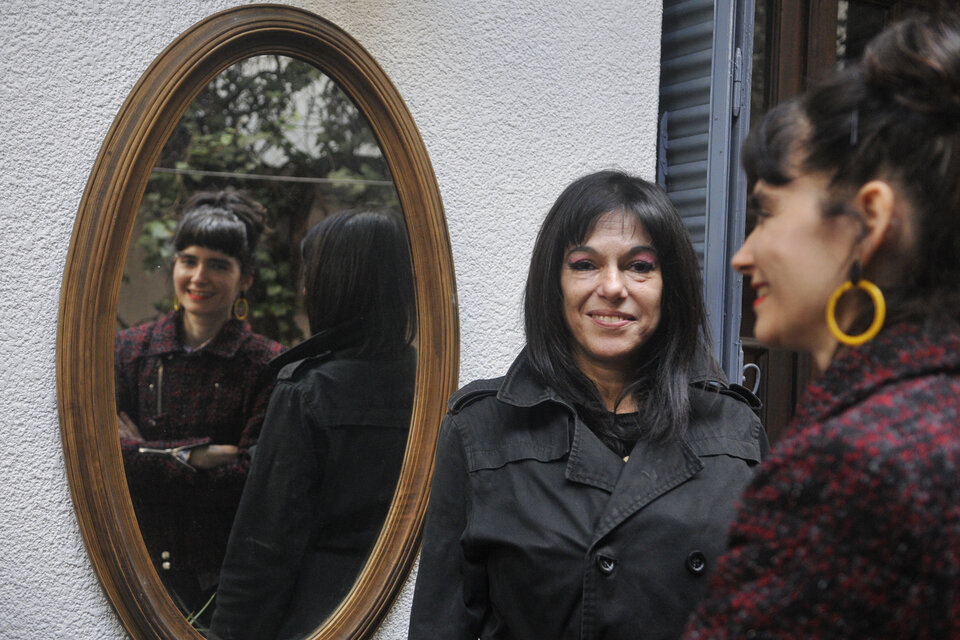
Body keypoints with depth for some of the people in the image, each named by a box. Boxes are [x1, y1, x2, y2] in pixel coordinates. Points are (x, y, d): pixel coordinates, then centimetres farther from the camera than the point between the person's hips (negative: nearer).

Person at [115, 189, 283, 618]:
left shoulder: (267, 365, -4)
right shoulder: (130, 350, 5)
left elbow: (253, 480, -12)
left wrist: (145, 457, -12)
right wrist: (192, 457, -15)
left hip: (225, 573, -2)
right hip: (137, 563, 2)